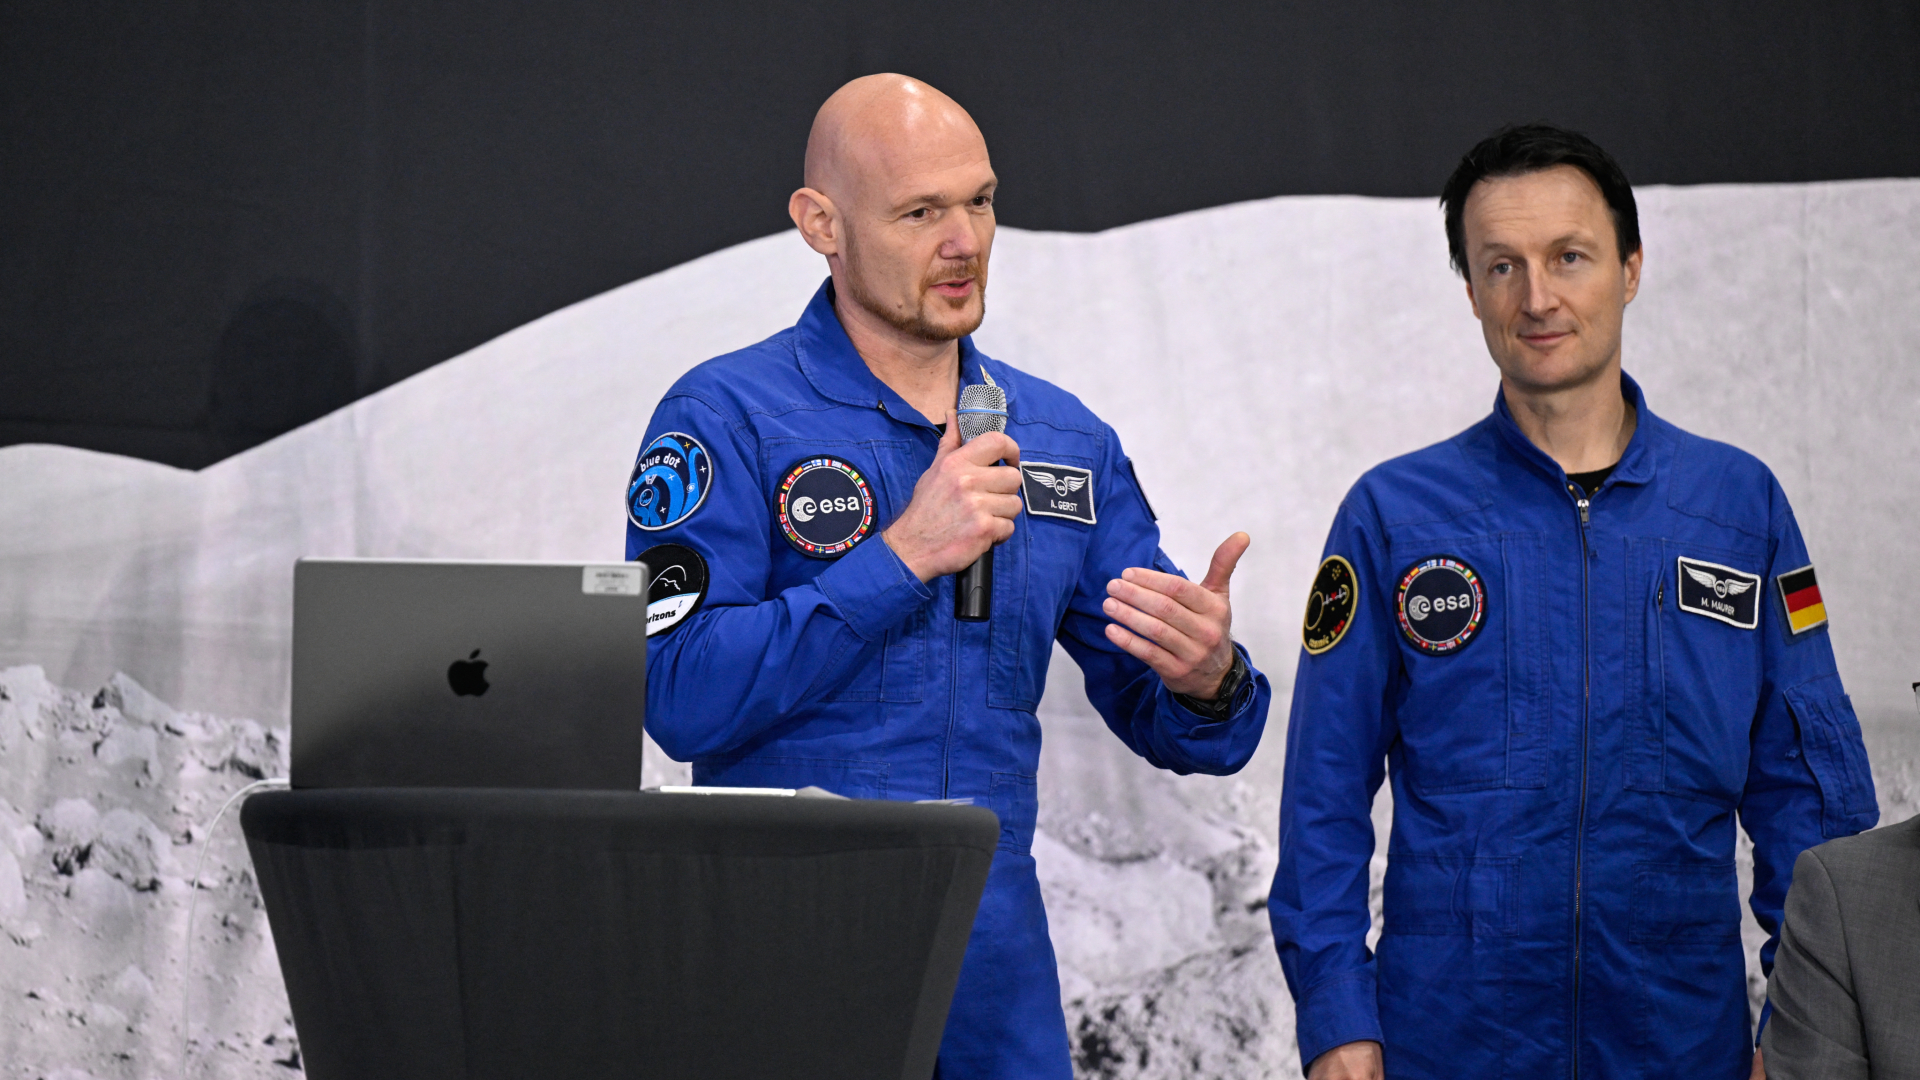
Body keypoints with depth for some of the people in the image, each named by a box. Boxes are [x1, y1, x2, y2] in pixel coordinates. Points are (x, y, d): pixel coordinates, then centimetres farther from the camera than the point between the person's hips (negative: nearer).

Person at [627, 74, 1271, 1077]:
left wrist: (1208, 682, -13)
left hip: (996, 971, 5)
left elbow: (1167, 725, 11)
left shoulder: (1066, 439, 10)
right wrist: (901, 558, -20)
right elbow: (681, 700, -17)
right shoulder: (724, 418, -5)